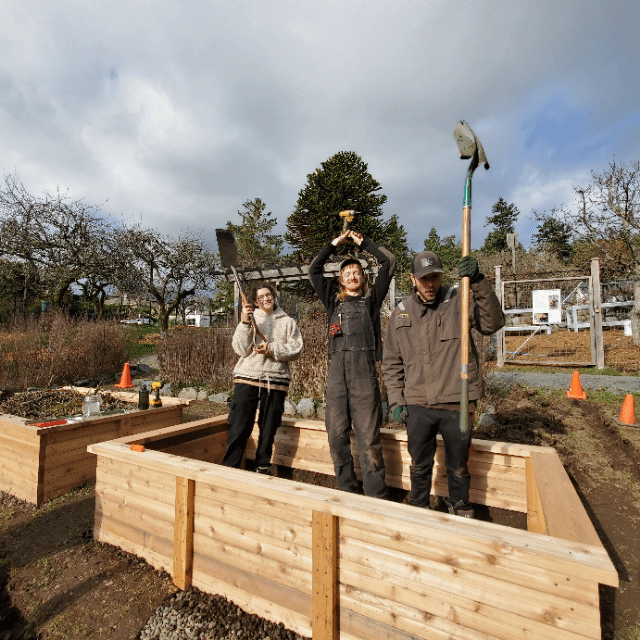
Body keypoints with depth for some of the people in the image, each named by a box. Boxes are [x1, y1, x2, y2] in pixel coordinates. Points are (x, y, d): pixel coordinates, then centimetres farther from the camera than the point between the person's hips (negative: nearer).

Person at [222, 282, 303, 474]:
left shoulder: (288, 322, 12)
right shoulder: (250, 318, 11)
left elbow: (296, 350, 2)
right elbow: (242, 349, 0)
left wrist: (271, 349, -10)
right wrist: (244, 322, -10)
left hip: (275, 381, 1)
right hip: (247, 378, 0)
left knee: (268, 429, 8)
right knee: (239, 427, -2)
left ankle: (262, 468, 22)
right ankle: (229, 467, 12)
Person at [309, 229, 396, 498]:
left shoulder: (371, 298, 15)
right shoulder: (333, 300, 20)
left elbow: (388, 262, 13)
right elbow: (313, 271, 19)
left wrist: (362, 242, 18)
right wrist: (335, 243, 20)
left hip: (364, 370, -3)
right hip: (336, 370, 3)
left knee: (368, 437, -3)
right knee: (337, 435, 6)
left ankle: (375, 496, 6)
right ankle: (347, 491, 20)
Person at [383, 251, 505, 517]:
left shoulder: (459, 301, -3)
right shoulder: (401, 313, 3)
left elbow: (492, 323, -20)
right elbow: (391, 362, 8)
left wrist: (479, 283, -30)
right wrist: (396, 399, 2)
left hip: (456, 404, -2)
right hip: (417, 405, 2)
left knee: (458, 467, 17)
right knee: (419, 465, 19)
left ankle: (460, 510, 42)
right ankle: (418, 508, 42)